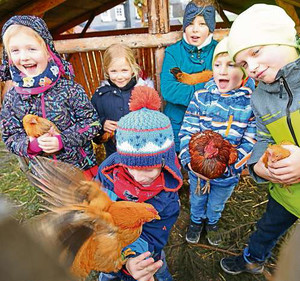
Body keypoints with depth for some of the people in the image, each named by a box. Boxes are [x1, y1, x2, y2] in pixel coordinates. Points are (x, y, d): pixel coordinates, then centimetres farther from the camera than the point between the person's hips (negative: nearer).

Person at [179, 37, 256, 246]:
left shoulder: (253, 103, -15)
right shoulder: (201, 97, -13)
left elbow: (250, 143, -13)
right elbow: (187, 132, -14)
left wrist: (228, 166, -26)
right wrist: (189, 161, -27)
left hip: (228, 173, 0)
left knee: (217, 204, 27)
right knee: (197, 199, 27)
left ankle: (212, 222, 60)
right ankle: (197, 220, 58)